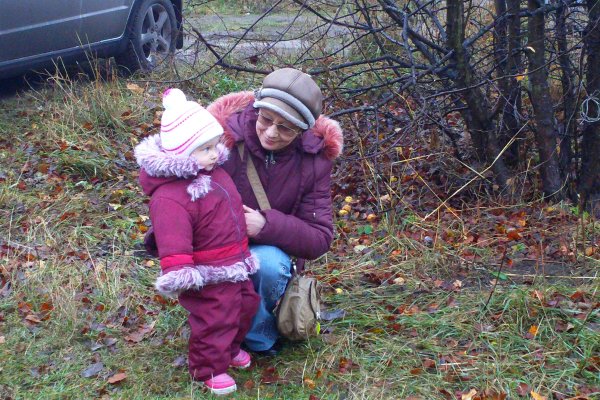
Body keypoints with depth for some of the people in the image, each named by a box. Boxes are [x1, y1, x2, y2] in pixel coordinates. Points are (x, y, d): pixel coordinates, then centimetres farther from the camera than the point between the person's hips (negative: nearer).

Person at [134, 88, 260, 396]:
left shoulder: (213, 171, 3)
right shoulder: (170, 196, -28)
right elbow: (173, 242, -32)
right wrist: (179, 274, -35)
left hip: (236, 266, 10)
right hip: (208, 277, -10)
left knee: (245, 305, 24)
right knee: (214, 321, 3)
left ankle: (231, 347, 48)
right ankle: (209, 368, 25)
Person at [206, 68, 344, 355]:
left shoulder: (314, 159, -10)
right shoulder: (225, 137, -17)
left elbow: (319, 239, -13)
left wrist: (266, 226, -30)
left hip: (272, 254, 1)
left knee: (268, 262, -34)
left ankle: (258, 337, -5)